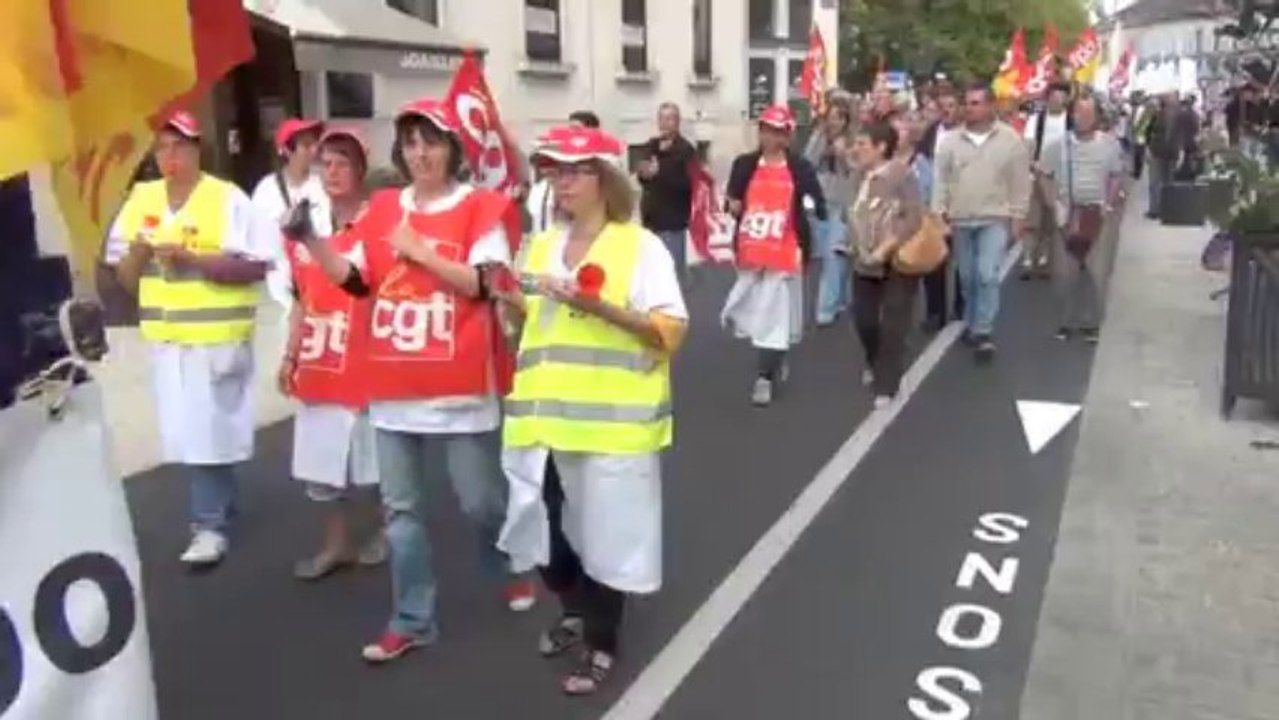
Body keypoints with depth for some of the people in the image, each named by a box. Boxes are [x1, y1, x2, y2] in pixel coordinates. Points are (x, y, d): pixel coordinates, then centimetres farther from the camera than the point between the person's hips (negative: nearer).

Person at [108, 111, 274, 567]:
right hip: (165, 337, 5)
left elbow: (255, 267, -14)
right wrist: (137, 253, -8)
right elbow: (125, 278, 14)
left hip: (218, 336, -5)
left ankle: (210, 526, 9)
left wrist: (191, 258, -21)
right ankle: (222, 508, 28)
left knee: (207, 432, -3)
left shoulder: (227, 198, -6)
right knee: (186, 433, 10)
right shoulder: (140, 200, 10)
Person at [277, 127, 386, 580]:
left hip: (364, 363, -5)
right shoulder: (304, 228, 8)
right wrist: (290, 356, 12)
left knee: (370, 461, 7)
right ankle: (336, 543, 27)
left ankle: (383, 530, 31)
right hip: (316, 366, 6)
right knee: (321, 460, 12)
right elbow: (302, 300, 14)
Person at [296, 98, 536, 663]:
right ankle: (412, 620, 24)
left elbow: (483, 284, -15)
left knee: (481, 499, 10)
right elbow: (356, 281, 9)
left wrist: (421, 251, -16)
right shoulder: (381, 207, 8)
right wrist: (313, 242, -4)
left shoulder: (479, 207, -5)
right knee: (401, 507, 10)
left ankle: (512, 570, 40)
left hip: (461, 386, -4)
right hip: (393, 384, 4)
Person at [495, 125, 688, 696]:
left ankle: (601, 644, 24)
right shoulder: (542, 247, 12)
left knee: (606, 532, 5)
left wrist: (600, 306, -24)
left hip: (612, 419, -6)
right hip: (547, 415, 6)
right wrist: (511, 299, 2)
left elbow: (671, 333, -14)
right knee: (547, 526, 15)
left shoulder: (641, 247, -7)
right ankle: (573, 611, 41)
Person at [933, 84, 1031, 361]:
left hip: (995, 219, -3)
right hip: (960, 221, 3)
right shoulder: (951, 141, 2)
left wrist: (1018, 217, -2)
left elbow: (1020, 182, -1)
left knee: (987, 275, -14)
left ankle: (983, 332, -7)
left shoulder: (1010, 139, -4)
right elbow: (941, 180, 3)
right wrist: (939, 213, -3)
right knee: (967, 278, 12)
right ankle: (971, 325, 29)